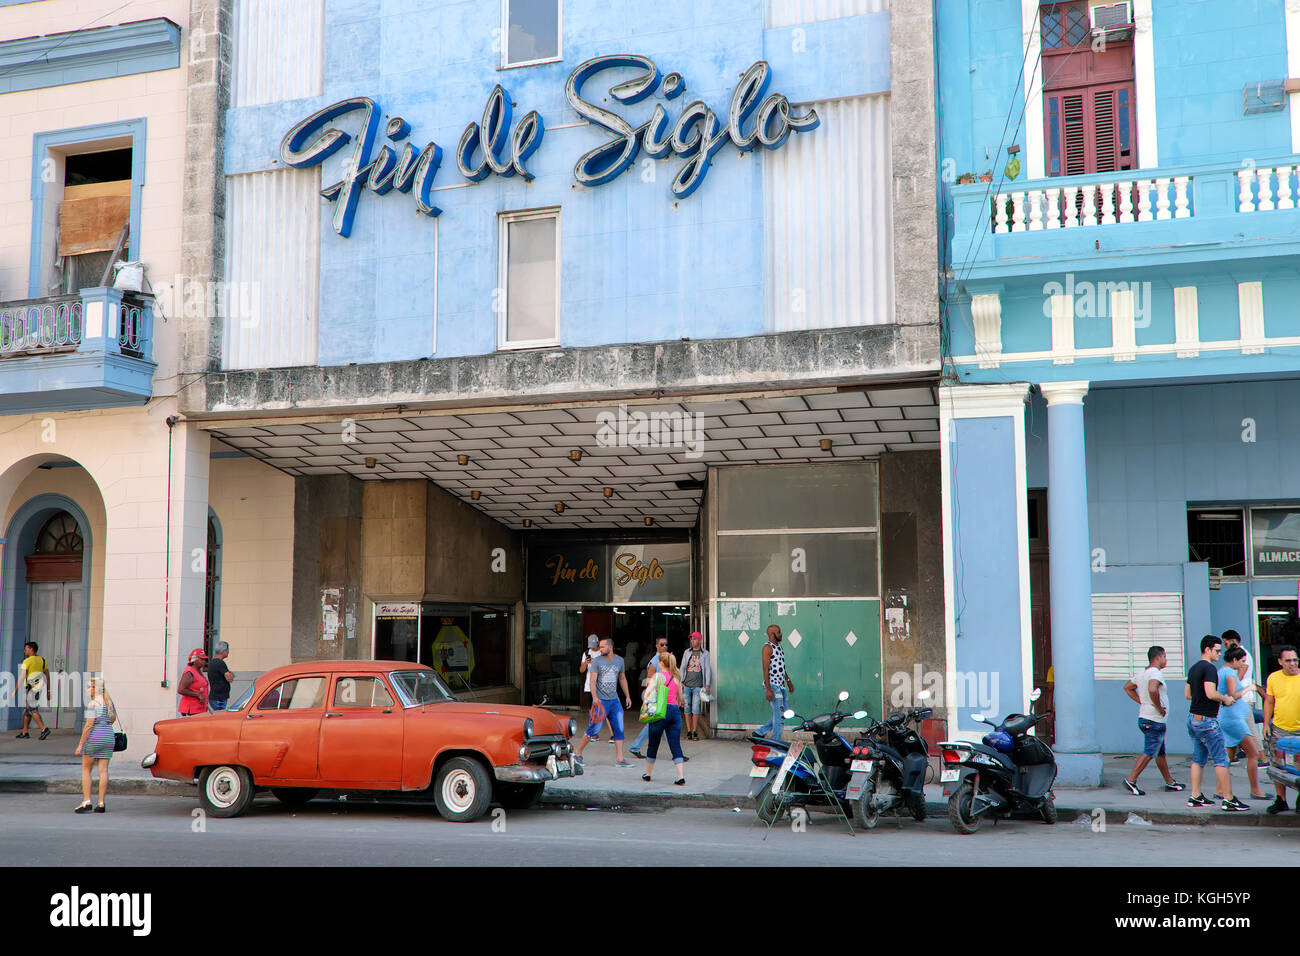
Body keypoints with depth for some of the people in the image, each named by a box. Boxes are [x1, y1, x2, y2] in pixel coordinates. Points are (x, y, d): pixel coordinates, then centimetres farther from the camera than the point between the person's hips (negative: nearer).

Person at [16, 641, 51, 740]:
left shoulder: (27, 661, -9)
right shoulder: (42, 660, 10)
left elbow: (21, 677, -15)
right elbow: (47, 676, 11)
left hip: (29, 688, -7)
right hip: (38, 688, 7)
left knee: (33, 710, -9)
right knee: (27, 710, 16)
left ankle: (44, 729, -23)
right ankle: (24, 733, 19)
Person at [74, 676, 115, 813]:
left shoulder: (93, 704, -13)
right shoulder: (109, 702, 9)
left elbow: (89, 725, -17)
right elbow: (113, 718, 22)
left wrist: (80, 744, -14)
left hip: (94, 737, -6)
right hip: (109, 737, 6)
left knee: (86, 769, 7)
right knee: (103, 771, 5)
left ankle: (86, 801, 1)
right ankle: (101, 803, 4)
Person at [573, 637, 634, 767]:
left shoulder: (619, 660, 9)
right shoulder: (597, 661, -5)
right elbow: (592, 681, -11)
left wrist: (627, 696, 19)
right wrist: (595, 697, -24)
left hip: (615, 700, 5)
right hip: (600, 701, -5)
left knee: (619, 730, 0)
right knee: (594, 729, -6)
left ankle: (619, 760, 3)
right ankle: (577, 753, 10)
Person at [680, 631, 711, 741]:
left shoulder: (705, 654, 5)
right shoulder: (687, 653, 12)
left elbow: (707, 669, 4)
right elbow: (682, 668, 14)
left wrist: (707, 684, -3)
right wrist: (680, 682, 5)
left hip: (697, 686, -3)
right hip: (686, 685, 3)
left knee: (695, 708, -8)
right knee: (687, 707, 1)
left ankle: (695, 731, 1)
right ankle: (689, 731, 7)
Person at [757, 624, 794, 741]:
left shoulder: (779, 646, 17)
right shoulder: (767, 647, -11)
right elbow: (765, 669, -16)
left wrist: (788, 680, 24)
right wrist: (768, 689, -21)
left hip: (781, 686, 9)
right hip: (772, 685, -9)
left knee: (782, 716, 10)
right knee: (779, 715, -8)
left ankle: (760, 732, 19)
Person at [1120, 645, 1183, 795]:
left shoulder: (1143, 674, 13)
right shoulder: (1155, 673, -16)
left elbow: (1128, 687, 25)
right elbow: (1152, 690, -36)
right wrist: (1159, 708, -23)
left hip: (1144, 719, 10)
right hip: (1155, 721, -10)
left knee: (1161, 753, 17)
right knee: (1149, 753, -8)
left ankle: (1170, 782, 26)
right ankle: (1131, 780, -10)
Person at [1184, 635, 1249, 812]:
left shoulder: (1194, 668, 14)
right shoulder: (1209, 668, -15)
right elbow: (1211, 693, -26)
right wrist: (1225, 699, -7)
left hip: (1193, 717, 9)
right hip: (1206, 720, -9)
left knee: (1199, 759, 12)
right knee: (1221, 759, -5)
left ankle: (1195, 796, 12)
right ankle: (1229, 799, -4)